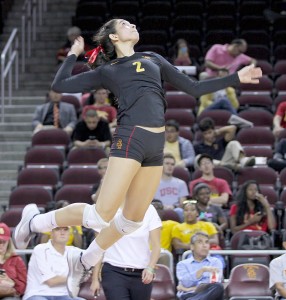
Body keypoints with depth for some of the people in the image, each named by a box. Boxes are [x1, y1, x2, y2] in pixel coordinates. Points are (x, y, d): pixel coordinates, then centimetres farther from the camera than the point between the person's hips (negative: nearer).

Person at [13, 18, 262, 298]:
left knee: (133, 218, 9)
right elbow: (60, 85, 10)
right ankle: (35, 221, 6)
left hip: (156, 146, 5)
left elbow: (194, 88, 24)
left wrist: (236, 78, 21)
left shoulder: (153, 59, 24)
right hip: (130, 139, -5)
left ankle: (84, 261, 28)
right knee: (101, 215, -13)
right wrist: (73, 54, 19)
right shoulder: (107, 71, 12)